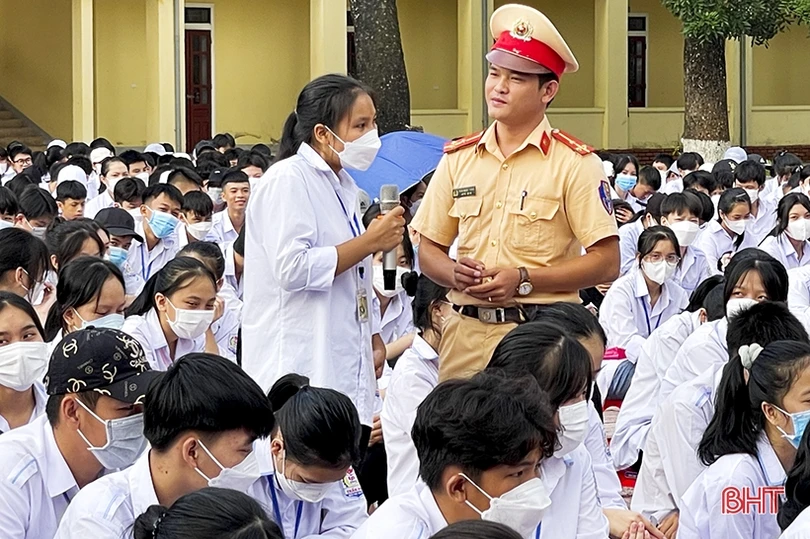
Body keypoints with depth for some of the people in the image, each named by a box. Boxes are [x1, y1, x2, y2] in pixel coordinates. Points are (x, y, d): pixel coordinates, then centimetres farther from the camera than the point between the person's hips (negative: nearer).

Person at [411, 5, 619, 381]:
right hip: (466, 333, 4)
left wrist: (523, 279, -13)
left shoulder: (574, 164, -2)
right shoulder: (458, 159, 12)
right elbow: (429, 251, 16)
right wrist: (455, 274, -7)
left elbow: (606, 262, -6)